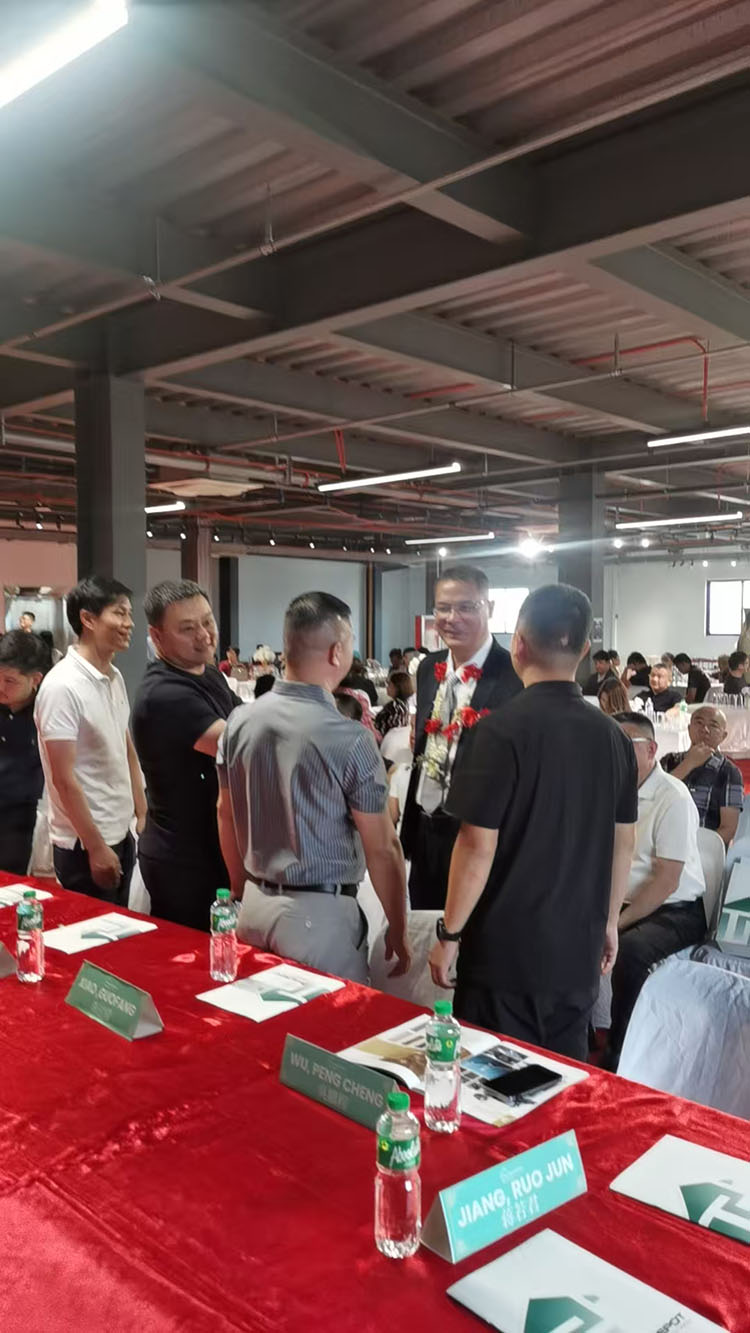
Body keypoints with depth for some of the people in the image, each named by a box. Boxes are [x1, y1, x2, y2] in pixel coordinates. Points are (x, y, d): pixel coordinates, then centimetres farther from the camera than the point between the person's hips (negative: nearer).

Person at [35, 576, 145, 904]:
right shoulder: (62, 686, -19)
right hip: (84, 845, -8)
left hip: (121, 834, 8)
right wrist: (96, 847, -17)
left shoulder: (115, 678, 6)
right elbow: (64, 778, -20)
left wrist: (142, 814, 12)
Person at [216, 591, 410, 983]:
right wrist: (398, 928, 0)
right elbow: (382, 849, -13)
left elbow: (226, 816, 9)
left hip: (254, 903, 6)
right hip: (320, 912, -5)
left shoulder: (239, 722, -2)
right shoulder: (350, 739, -18)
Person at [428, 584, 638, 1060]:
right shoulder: (614, 736, 1)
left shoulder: (504, 729, -17)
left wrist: (449, 934, -6)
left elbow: (479, 846, -17)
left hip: (506, 946, -5)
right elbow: (623, 843, 9)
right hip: (579, 945, 6)